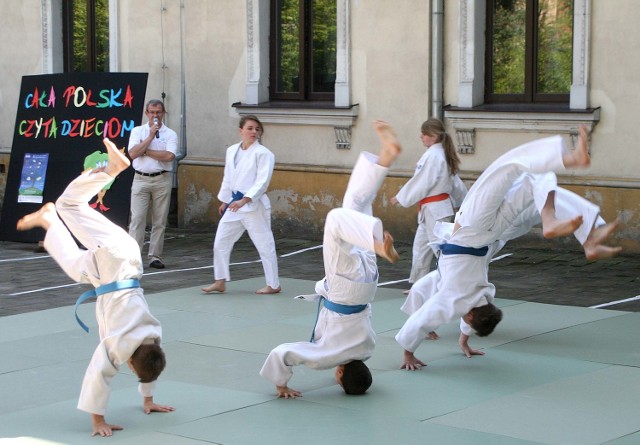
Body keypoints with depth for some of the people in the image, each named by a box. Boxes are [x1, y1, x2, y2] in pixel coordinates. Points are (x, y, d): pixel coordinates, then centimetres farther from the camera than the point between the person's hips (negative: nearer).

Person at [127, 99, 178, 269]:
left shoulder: (170, 134, 3)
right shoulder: (137, 131, 7)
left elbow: (169, 156, -14)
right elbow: (132, 153, -8)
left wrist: (145, 151, -8)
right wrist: (150, 137, -10)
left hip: (162, 180, 0)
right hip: (141, 179, 0)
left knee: (159, 221, 4)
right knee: (137, 219, -5)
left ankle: (155, 257, 10)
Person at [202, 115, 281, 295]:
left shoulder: (263, 153, -11)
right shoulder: (232, 151, 8)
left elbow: (262, 182, -18)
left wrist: (244, 200, -25)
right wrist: (224, 201, 20)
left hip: (254, 205, -7)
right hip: (234, 204, 7)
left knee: (264, 244, 0)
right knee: (221, 242, 8)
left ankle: (273, 285, 12)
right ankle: (220, 282, 19)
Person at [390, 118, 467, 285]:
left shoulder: (432, 156, -19)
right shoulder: (443, 154, 10)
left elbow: (421, 183, -19)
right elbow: (455, 182, 17)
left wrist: (400, 198, -9)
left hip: (435, 210, -10)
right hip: (437, 208, 10)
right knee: (421, 246, 18)